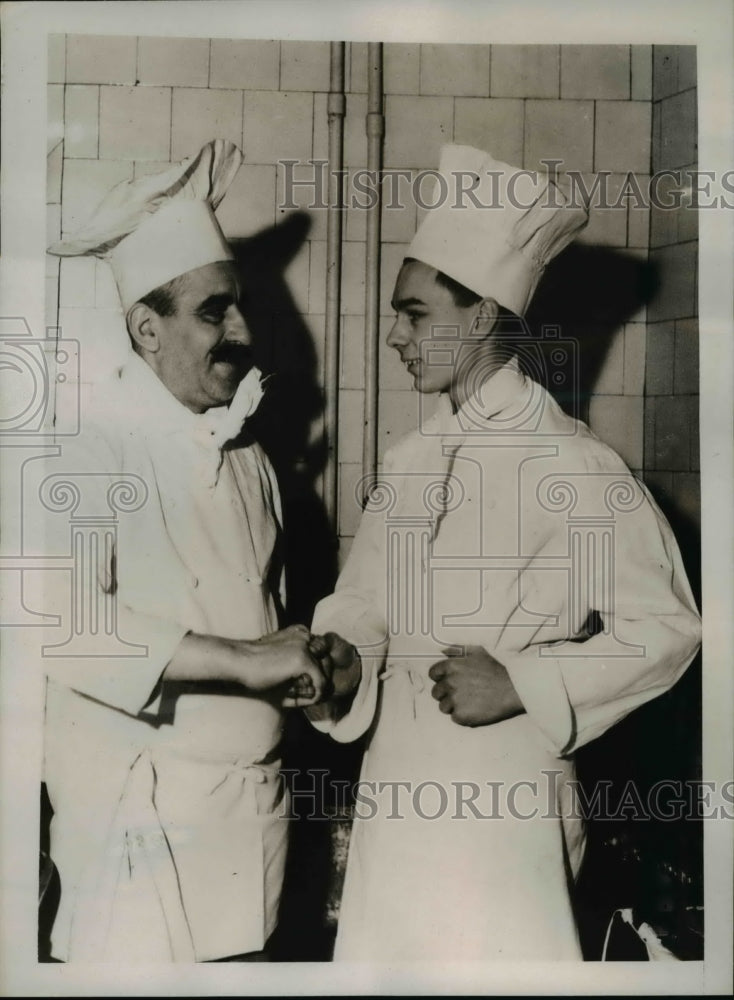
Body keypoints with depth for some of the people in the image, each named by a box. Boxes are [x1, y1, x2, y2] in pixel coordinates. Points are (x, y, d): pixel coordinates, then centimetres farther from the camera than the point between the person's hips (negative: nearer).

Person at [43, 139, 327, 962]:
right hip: (142, 816, -6)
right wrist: (241, 659, -26)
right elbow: (65, 621, -27)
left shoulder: (240, 445, 9)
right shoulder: (93, 449, -13)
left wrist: (296, 666, 3)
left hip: (252, 798, 6)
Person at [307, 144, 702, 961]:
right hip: (395, 794, 6)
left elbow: (664, 628, -8)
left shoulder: (576, 466, -11)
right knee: (379, 953, 14)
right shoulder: (408, 461, 8)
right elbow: (365, 607, 12)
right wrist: (343, 660, -9)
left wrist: (521, 684, -16)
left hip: (503, 804, -5)